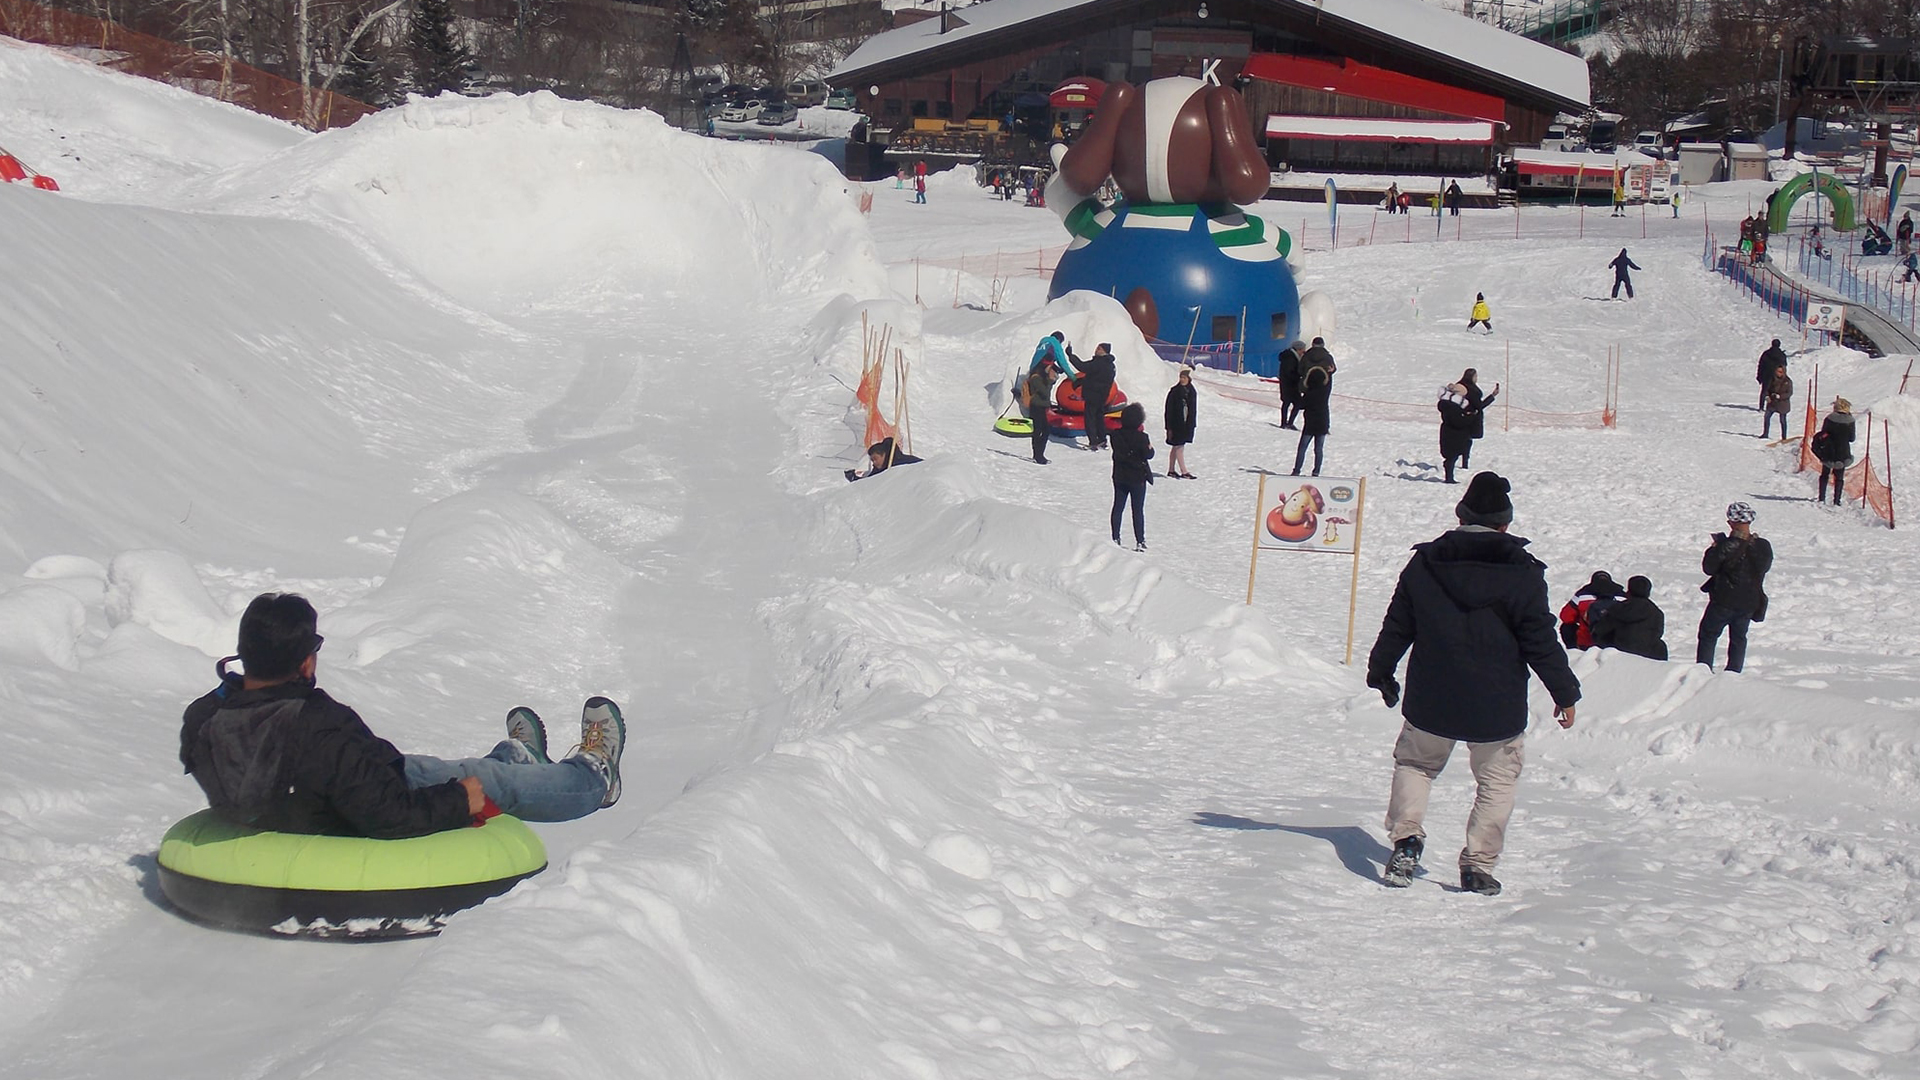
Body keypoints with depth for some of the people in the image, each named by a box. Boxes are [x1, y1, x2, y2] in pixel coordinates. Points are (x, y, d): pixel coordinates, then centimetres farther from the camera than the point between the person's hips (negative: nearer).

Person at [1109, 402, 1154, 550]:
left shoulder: (1116, 435, -6)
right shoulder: (1142, 437, -19)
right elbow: (1149, 455, -11)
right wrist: (1150, 446, 6)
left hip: (1119, 476, 4)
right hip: (1138, 478, -4)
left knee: (1118, 507, 14)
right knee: (1138, 510, 4)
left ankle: (1115, 538, 16)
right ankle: (1140, 542, 6)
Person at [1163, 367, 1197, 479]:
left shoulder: (1192, 392, 6)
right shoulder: (1174, 392, -10)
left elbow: (1193, 410, 15)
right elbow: (1169, 410, -9)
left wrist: (1191, 425, 13)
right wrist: (1169, 427, -12)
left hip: (1186, 424, 6)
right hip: (1176, 424, -6)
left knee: (1176, 447, 13)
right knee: (1179, 446, -6)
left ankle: (1171, 470, 20)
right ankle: (1184, 472, -8)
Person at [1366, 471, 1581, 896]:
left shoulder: (1424, 562, 0)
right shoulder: (1522, 574, -8)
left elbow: (1396, 626, 7)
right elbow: (1541, 642, -7)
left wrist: (1380, 672, 21)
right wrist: (1565, 693, 5)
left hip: (1430, 701, 2)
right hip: (1497, 706, -2)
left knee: (1414, 763, 21)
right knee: (1497, 780, 13)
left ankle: (1405, 838, 1)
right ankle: (1478, 865, 5)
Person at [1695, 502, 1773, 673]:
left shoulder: (1727, 546, -22)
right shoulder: (1763, 547, -8)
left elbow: (1708, 568, -13)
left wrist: (1714, 548, 2)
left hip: (1724, 601, -4)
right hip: (1749, 603, 4)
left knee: (1708, 635, 10)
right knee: (1738, 638, 20)